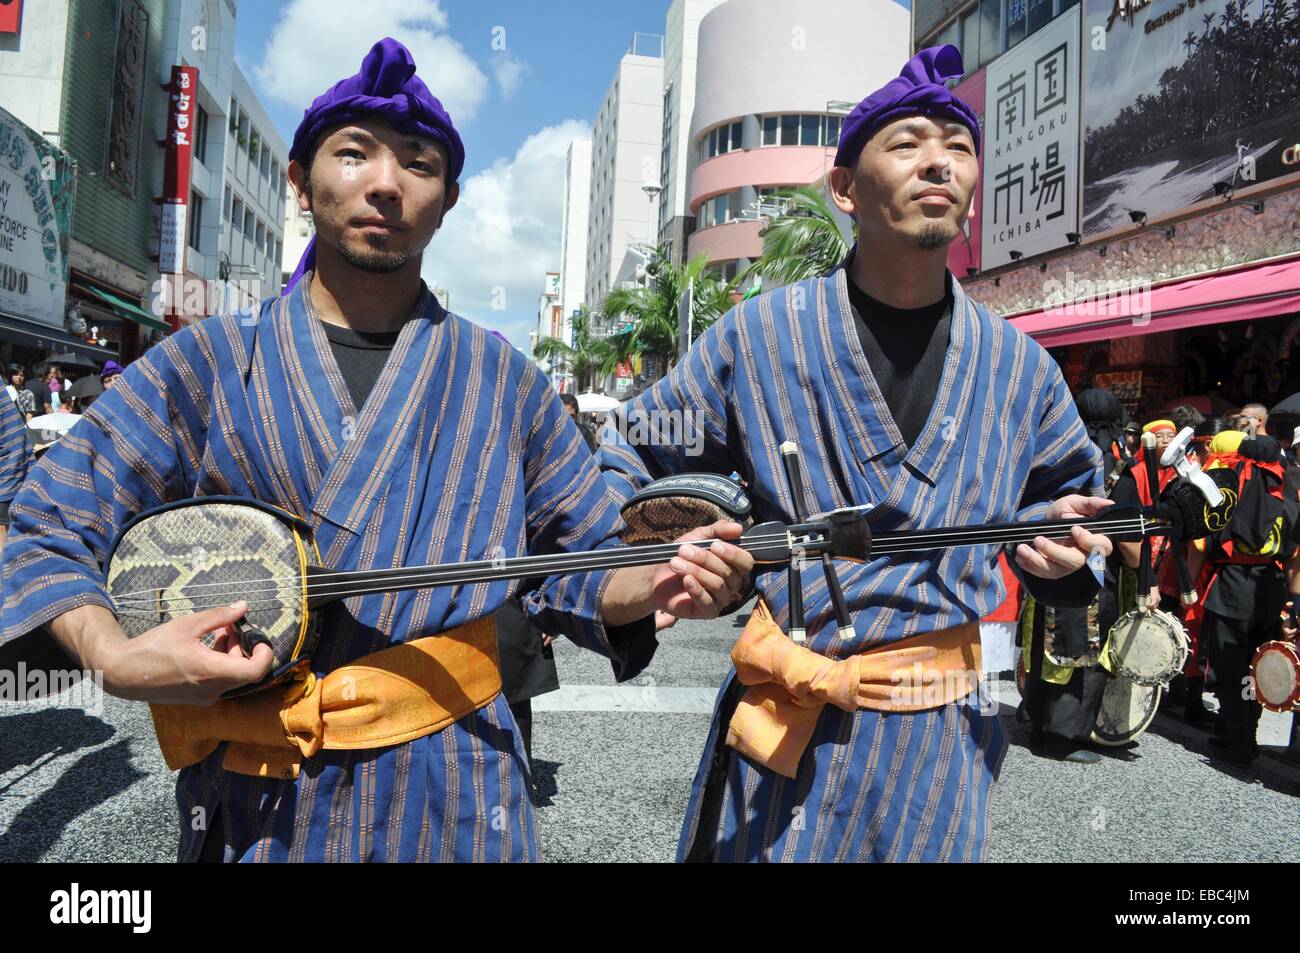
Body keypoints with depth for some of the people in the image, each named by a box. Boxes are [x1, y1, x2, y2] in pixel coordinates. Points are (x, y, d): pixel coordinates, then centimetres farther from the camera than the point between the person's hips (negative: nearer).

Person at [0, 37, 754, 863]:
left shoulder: (500, 379, 0)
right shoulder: (209, 362, -2)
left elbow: (584, 565, 5)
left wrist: (660, 581, -16)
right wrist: (116, 657, -18)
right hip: (253, 805, 0)